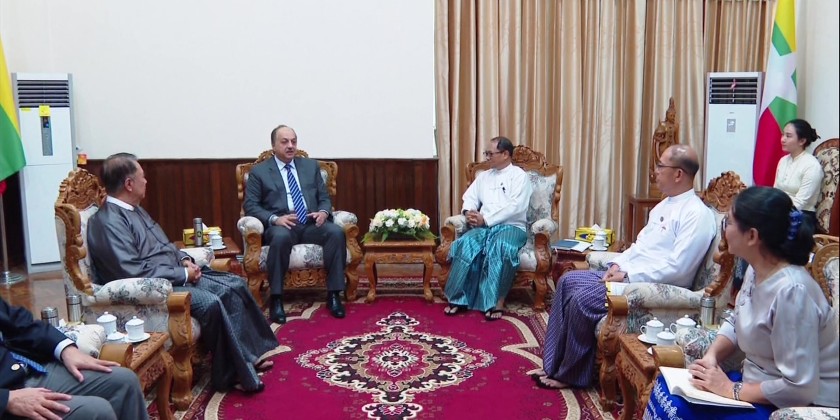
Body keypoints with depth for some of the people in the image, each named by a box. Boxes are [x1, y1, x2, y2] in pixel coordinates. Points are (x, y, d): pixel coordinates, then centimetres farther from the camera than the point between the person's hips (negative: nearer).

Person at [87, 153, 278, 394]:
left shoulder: (135, 210, 14)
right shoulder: (109, 222, -17)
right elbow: (134, 272, -25)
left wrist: (184, 259, 4)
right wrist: (183, 273, -17)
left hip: (177, 275, 10)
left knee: (234, 286, -1)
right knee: (211, 303, -29)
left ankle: (249, 355, 1)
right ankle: (234, 373, -16)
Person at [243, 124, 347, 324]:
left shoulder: (311, 166, 17)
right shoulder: (259, 171, 8)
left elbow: (324, 197, 16)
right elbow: (250, 205, 0)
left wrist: (323, 212, -8)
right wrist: (275, 219, -18)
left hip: (311, 224, 3)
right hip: (281, 226, -3)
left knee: (336, 232, -28)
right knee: (281, 237, -38)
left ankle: (334, 294, -22)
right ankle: (276, 299, -27)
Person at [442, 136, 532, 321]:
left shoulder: (519, 175, 2)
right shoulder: (484, 176, 22)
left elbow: (516, 207, -11)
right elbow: (470, 197, 17)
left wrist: (486, 219, -15)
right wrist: (469, 212, -8)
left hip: (511, 226, -4)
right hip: (484, 226, 5)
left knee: (501, 247, -38)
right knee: (465, 243, -27)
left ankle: (497, 301, -30)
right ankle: (458, 298, -25)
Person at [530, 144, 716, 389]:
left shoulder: (697, 214, -16)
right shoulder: (664, 205, 15)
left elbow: (677, 268, -23)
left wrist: (628, 275, -20)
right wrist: (619, 264, 1)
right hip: (629, 273, 10)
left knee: (582, 300, -23)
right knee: (568, 281, -2)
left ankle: (570, 374, -3)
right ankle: (553, 364, 0)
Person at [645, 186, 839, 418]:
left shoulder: (791, 291, -29)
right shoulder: (756, 271, 0)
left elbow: (800, 388, -29)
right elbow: (736, 324, 16)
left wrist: (732, 390, -19)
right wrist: (711, 356, -3)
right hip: (758, 384, 8)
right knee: (668, 388, -1)